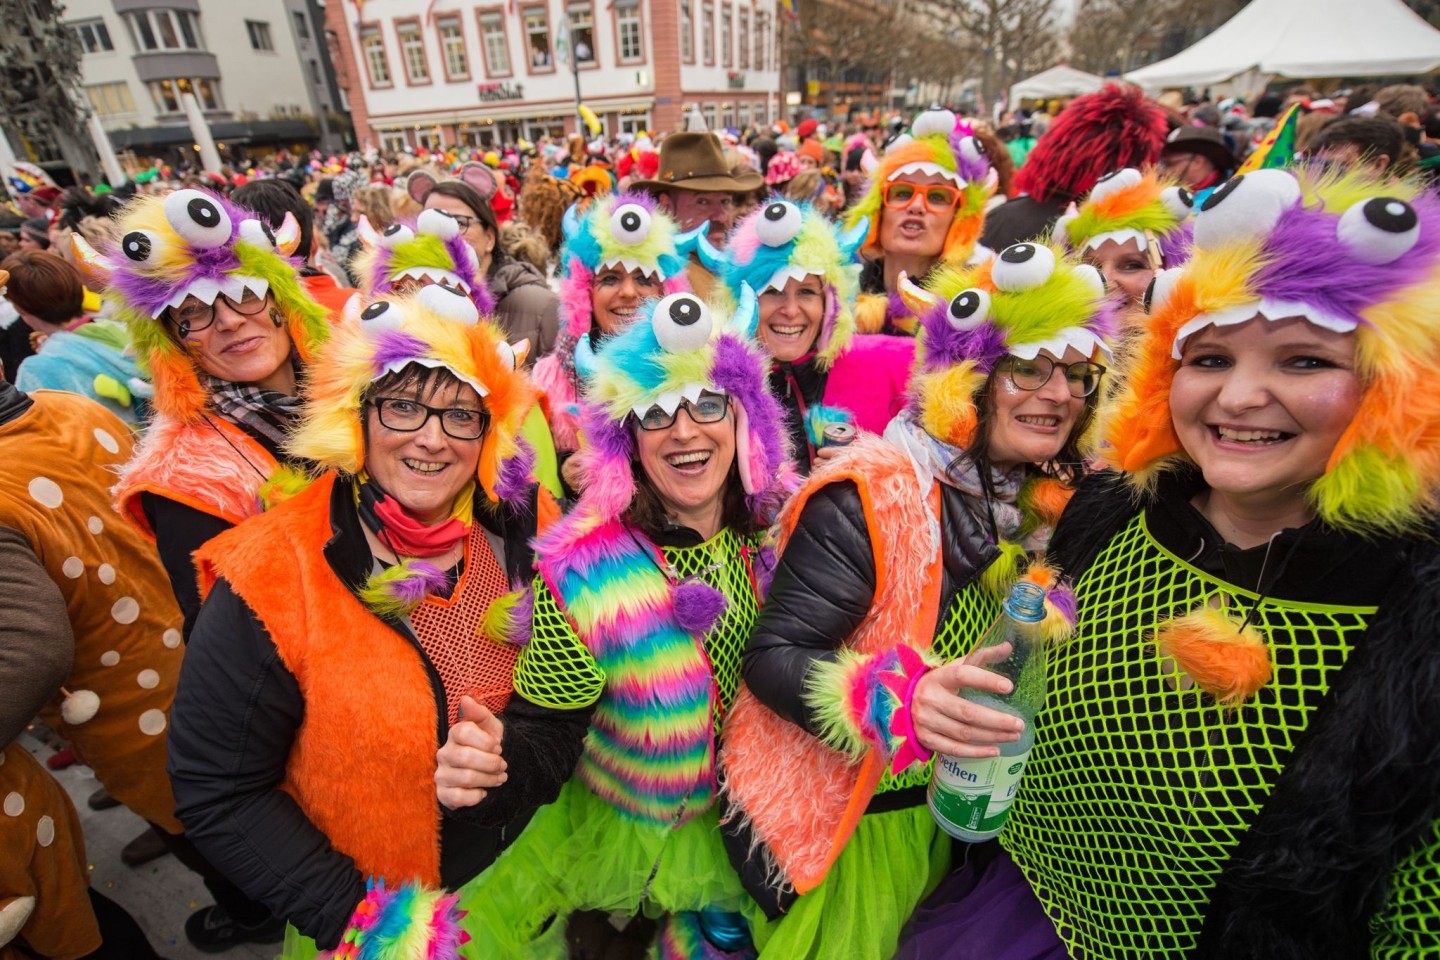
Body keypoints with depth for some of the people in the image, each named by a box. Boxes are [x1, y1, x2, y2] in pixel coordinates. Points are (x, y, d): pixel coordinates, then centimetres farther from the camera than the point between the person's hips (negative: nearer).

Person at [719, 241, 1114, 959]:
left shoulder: (1042, 504, -2)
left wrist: (1049, 629, -6)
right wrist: (897, 698, -40)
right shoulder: (872, 494, -26)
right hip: (827, 821, -6)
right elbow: (771, 659, -26)